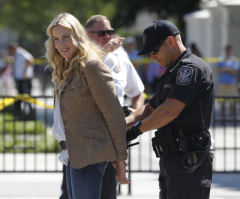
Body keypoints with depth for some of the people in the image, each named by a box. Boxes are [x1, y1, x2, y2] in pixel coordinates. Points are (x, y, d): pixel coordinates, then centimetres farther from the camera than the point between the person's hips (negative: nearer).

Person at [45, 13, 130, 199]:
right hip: (73, 154, 10)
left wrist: (120, 159, -12)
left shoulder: (92, 66, -12)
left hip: (89, 154, -10)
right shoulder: (67, 69, 16)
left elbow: (114, 115, -12)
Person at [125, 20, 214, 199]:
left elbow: (169, 111, -20)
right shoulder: (173, 72, 23)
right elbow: (150, 109, 24)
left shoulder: (191, 68, -11)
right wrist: (124, 122, 5)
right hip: (172, 164, 11)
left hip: (189, 162, -11)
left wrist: (136, 129, -8)